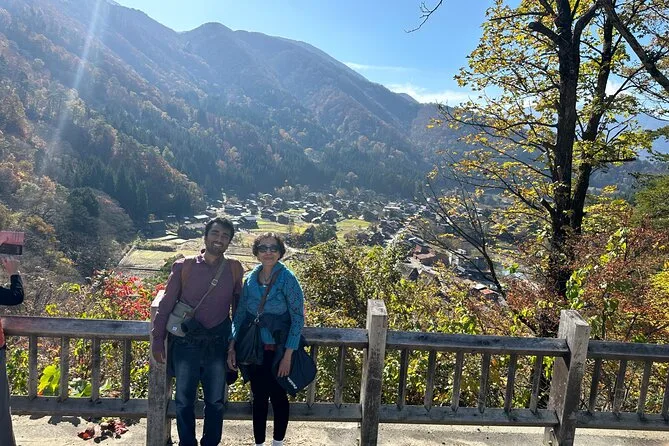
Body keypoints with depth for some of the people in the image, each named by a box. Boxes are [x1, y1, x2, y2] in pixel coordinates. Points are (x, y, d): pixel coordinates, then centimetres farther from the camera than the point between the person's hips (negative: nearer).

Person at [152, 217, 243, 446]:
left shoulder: (234, 269, 0)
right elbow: (166, 304, 0)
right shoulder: (183, 266, -5)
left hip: (218, 344, 1)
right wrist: (157, 339, -1)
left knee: (215, 402, 14)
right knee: (184, 400, 14)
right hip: (186, 342, -1)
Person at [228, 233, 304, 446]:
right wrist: (232, 347, 0)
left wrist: (287, 356, -15)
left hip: (278, 350, -3)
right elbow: (239, 314, 5)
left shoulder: (288, 279, -13)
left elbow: (298, 319, -12)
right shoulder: (250, 279, -1)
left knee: (278, 396, 12)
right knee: (259, 397, 14)